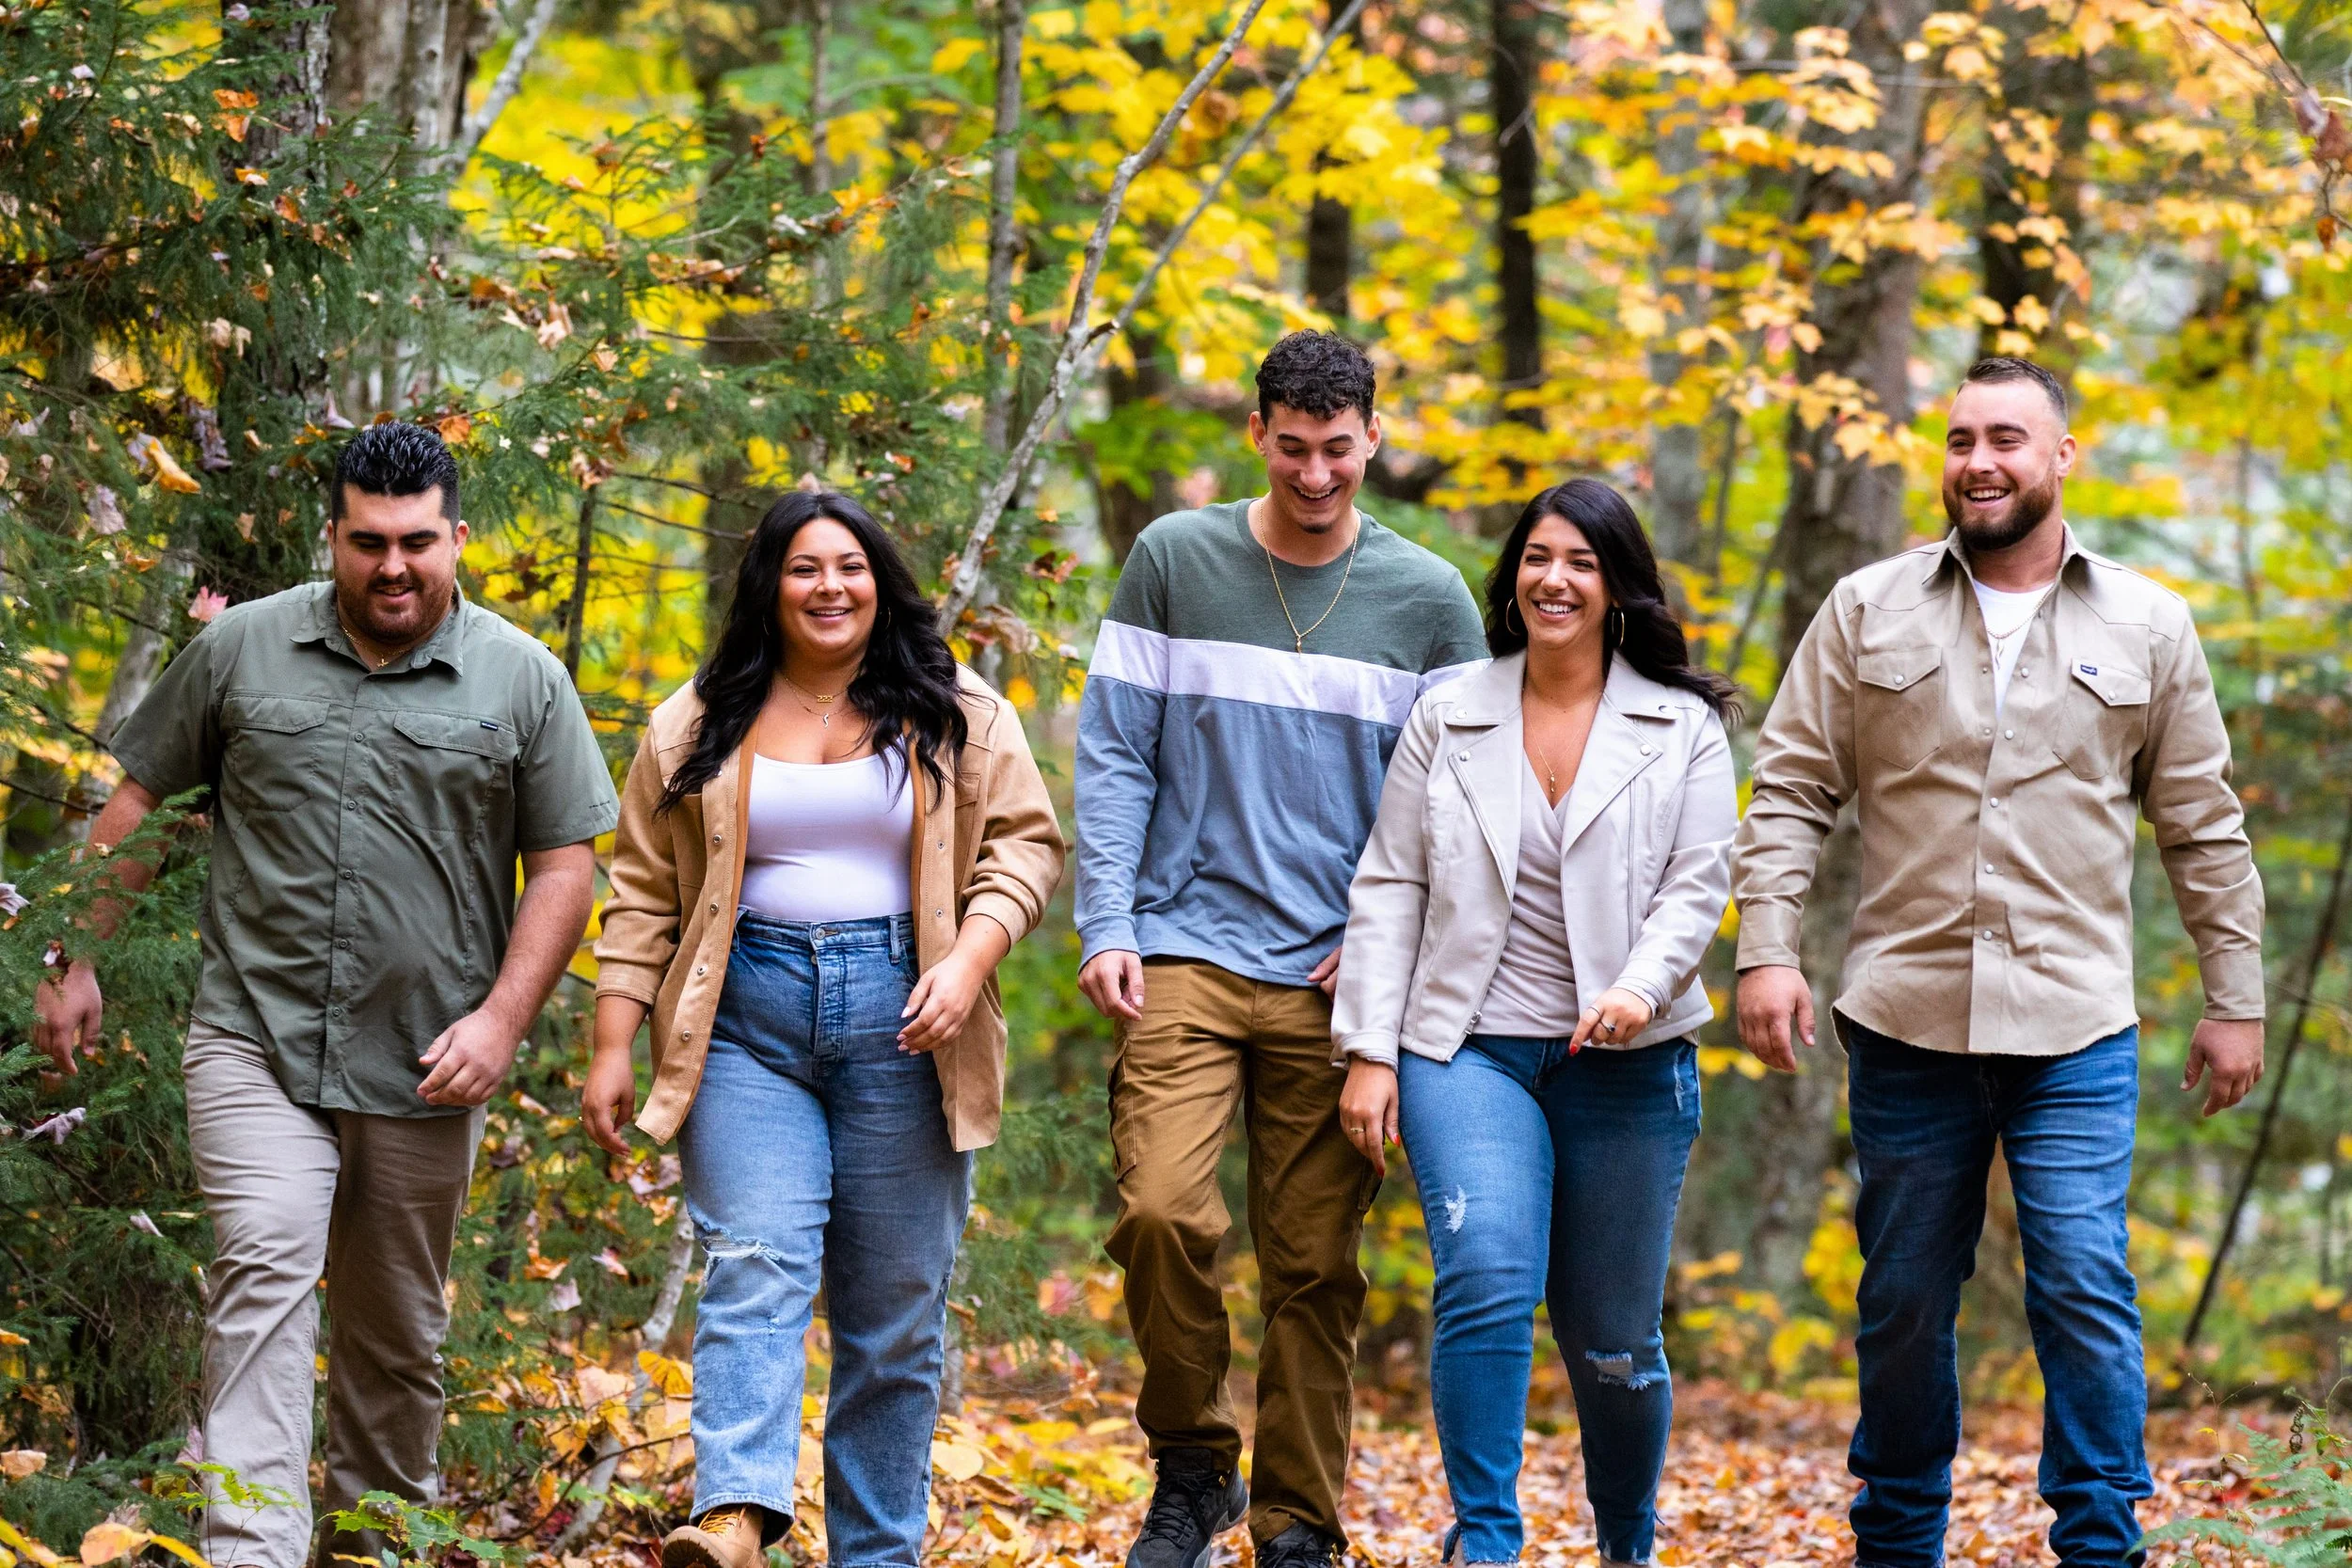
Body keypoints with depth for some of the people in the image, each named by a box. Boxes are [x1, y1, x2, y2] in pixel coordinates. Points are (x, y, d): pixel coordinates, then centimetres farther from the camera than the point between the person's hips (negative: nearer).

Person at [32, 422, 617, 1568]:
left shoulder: (521, 679, 2)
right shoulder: (242, 648, 3)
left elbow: (564, 864, 3)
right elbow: (135, 803, 11)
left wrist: (501, 1018, -7)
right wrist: (77, 963, 8)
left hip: (423, 1067, 1)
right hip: (255, 1042, -1)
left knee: (396, 1334, 12)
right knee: (264, 1271, -17)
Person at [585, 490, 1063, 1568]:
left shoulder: (958, 718, 9)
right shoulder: (698, 727, 11)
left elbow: (1023, 842, 6)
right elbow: (644, 893, 11)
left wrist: (969, 961, -11)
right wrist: (611, 1048, 4)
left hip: (902, 1025, 0)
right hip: (747, 1024, 0)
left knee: (894, 1310, 2)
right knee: (755, 1271, -17)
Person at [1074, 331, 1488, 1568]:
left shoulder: (1427, 599, 5)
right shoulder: (1175, 561, 4)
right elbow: (1112, 759, 3)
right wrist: (1105, 929, -6)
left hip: (1337, 982, 1)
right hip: (1185, 955, -1)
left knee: (1314, 1267, 2)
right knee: (1162, 1212, -17)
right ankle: (1192, 1466, 4)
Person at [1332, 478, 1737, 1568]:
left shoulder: (1682, 729, 5)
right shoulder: (1447, 720, 8)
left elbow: (1699, 880, -2)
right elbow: (1389, 887, 7)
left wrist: (1643, 986, -21)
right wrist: (1369, 1049, -1)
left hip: (1625, 1064, 0)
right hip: (1470, 1049, 0)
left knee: (1612, 1341, 7)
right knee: (1485, 1280, -23)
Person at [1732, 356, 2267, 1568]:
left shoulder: (2147, 628, 6)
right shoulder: (1868, 613, 6)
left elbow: (2205, 830, 10)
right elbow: (1791, 794, 5)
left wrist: (2235, 999, 8)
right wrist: (1765, 948, -6)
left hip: (2074, 1027, -1)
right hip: (1904, 1018, 1)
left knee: (2084, 1292, -8)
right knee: (1903, 1305, 9)